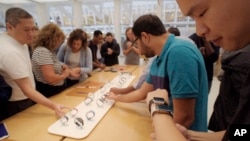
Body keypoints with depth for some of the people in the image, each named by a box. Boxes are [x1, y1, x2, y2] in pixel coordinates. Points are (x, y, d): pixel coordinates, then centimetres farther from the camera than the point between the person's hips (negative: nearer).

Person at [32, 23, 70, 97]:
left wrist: (63, 67, -3)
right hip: (48, 93, -9)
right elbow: (51, 78, -30)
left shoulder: (48, 50, 8)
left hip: (57, 90, 9)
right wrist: (65, 74, -11)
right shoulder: (42, 51, -22)